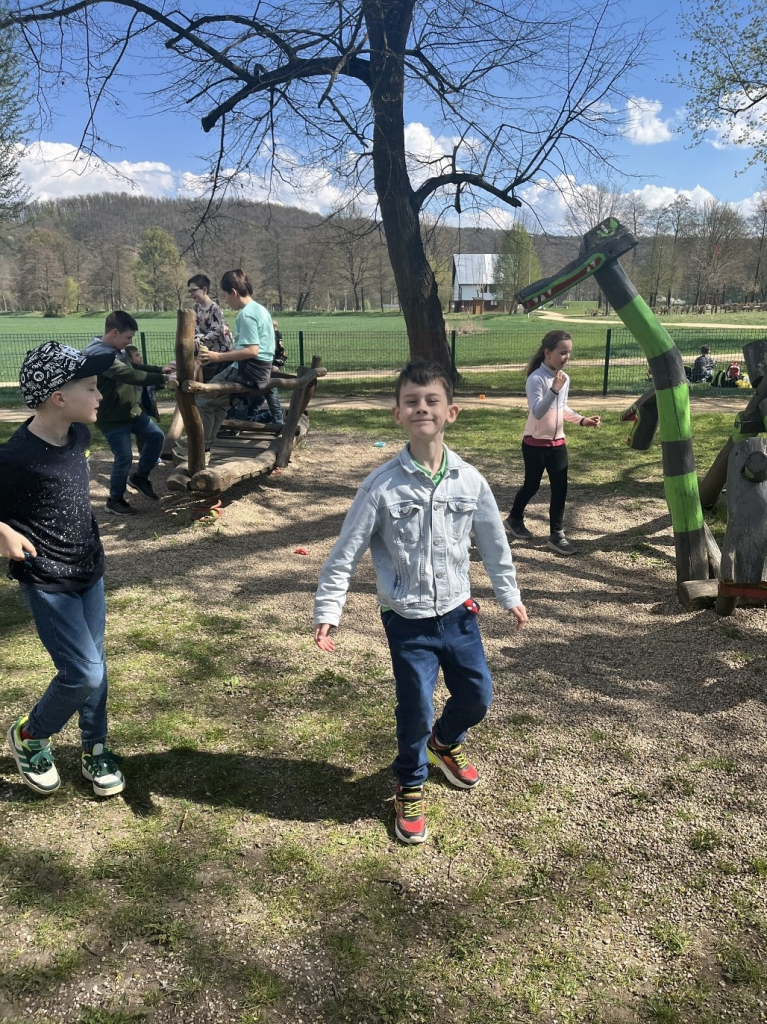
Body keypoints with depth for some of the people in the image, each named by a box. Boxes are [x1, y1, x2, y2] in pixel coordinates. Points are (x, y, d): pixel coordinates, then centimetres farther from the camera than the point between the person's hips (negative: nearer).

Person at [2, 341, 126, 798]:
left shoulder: (79, 436, -2)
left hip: (90, 570, 7)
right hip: (47, 582, -7)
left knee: (93, 667, 15)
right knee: (84, 674, -7)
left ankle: (95, 749, 34)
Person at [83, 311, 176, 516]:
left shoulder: (115, 350, 9)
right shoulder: (99, 354, -25)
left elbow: (134, 367, 24)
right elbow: (129, 375, -34)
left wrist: (160, 369, 12)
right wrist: (162, 379, -35)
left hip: (131, 410, 10)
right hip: (112, 418, -9)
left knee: (156, 436, 8)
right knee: (124, 458, -3)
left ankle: (140, 477, 25)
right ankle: (115, 500, 16)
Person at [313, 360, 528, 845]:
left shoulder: (469, 480, -6)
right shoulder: (382, 485, -15)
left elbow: (494, 542, 8)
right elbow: (346, 553, -10)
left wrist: (510, 596, 16)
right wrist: (328, 612, -14)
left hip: (458, 613, 4)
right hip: (408, 622, -3)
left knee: (478, 695, 14)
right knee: (416, 710, 2)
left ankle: (446, 742, 50)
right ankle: (410, 788, 33)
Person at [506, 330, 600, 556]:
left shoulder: (564, 378, 5)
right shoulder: (536, 379, -19)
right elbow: (537, 412, -30)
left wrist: (582, 420, 6)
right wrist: (554, 390, -40)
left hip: (557, 442, 6)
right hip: (535, 443, -6)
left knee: (560, 489, 4)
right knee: (532, 486, 8)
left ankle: (557, 535, 13)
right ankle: (514, 519, 34)